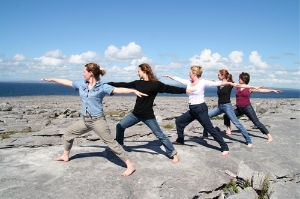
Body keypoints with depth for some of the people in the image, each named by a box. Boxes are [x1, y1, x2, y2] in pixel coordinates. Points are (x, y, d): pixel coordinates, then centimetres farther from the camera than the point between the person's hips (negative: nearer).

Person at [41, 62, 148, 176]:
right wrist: (52, 79, 28)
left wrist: (134, 91, -34)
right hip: (85, 120, 7)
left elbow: (118, 90, -21)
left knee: (111, 143, -9)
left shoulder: (102, 87, -11)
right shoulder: (81, 84, 6)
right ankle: (65, 156, 45)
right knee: (68, 133, 20)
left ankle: (130, 166, -4)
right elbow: (67, 82, 18)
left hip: (97, 120, -7)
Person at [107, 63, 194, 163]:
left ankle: (173, 154, 13)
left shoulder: (156, 84, -11)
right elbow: (124, 85, 11)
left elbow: (170, 89, -11)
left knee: (160, 135, -1)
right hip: (135, 114, 6)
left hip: (148, 116, -6)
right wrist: (108, 84, 13)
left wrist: (185, 90, -21)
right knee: (120, 126, 8)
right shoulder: (138, 83, 4)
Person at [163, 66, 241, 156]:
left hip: (200, 109, -8)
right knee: (178, 121, 15)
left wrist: (230, 83, -26)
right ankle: (180, 140, 34)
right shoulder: (189, 82, 7)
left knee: (210, 128, -7)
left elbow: (217, 83, -17)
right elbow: (178, 79, 18)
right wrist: (169, 76, 25)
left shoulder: (203, 82, -12)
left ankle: (225, 148, 1)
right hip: (192, 109, 8)